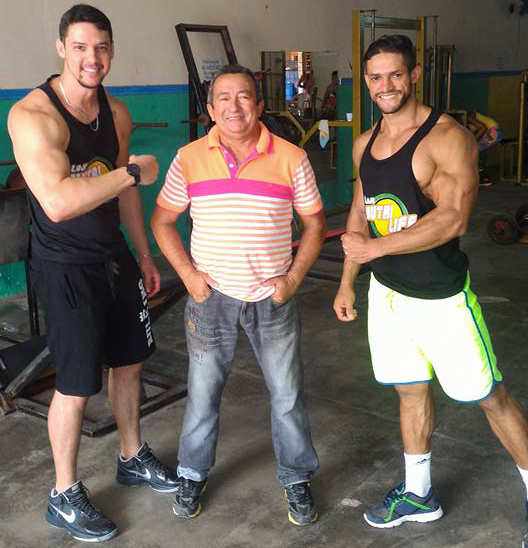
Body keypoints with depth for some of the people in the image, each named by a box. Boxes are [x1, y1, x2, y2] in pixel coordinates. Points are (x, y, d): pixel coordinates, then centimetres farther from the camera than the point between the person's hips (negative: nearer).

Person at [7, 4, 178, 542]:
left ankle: (132, 458, 40)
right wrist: (133, 171, -25)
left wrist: (144, 255, 17)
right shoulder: (32, 115, -20)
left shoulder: (116, 112, 4)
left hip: (115, 259, 7)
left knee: (128, 360, 18)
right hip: (65, 269, -7)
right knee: (75, 386, 1)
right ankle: (64, 497, 22)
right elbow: (57, 202, -33)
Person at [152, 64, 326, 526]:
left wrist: (293, 278, -6)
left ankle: (297, 480, 30)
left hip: (273, 298, 0)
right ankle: (193, 475, 35)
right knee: (203, 392, 13)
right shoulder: (190, 159, -2)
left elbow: (315, 223, 3)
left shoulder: (291, 159, -5)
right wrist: (187, 272, -5)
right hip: (211, 296, 1)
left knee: (287, 395, 9)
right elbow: (163, 220, 6)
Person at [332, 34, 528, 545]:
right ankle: (418, 494, 35)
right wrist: (347, 282, 15)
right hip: (387, 291, 7)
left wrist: (375, 247, -27)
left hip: (442, 297, -7)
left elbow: (452, 218, -28)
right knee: (410, 391, 18)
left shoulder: (446, 138, -18)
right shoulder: (365, 144, 5)